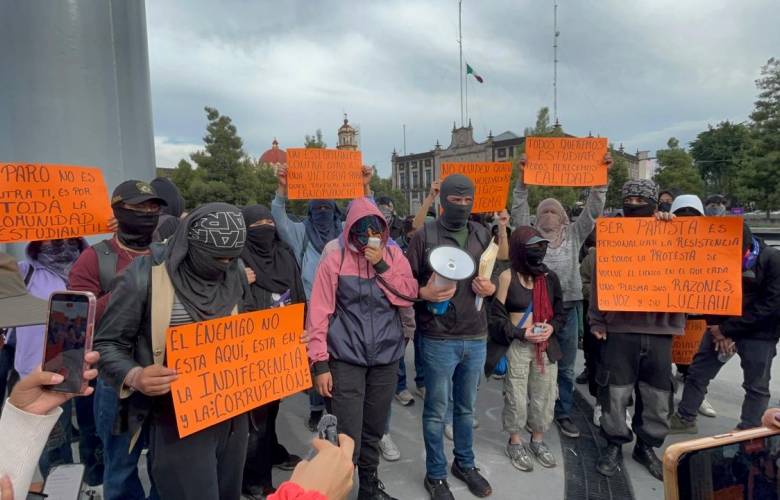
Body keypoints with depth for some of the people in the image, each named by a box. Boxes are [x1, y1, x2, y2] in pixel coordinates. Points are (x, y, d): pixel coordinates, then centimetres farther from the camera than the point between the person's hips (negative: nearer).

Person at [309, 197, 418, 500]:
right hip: (345, 359, -4)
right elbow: (319, 312, -8)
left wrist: (382, 265, -15)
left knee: (374, 431, 18)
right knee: (347, 438, -4)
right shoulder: (335, 258, -7)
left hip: (386, 357, 4)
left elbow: (410, 293, -4)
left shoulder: (393, 255, 4)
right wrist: (320, 362, -11)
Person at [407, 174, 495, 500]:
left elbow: (494, 277, 16)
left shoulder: (482, 235, 7)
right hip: (439, 338, -4)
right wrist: (424, 293, -23)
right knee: (437, 410, 10)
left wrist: (490, 288, -5)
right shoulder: (425, 236, -7)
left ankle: (465, 463, 39)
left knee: (466, 407, 19)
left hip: (476, 337, 4)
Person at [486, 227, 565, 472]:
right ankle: (515, 443, 24)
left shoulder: (550, 278, 6)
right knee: (516, 397, 3)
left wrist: (552, 327, -6)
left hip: (546, 347, 4)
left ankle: (538, 440, 32)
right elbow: (495, 316, -9)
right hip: (516, 347, -4)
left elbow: (561, 314, 14)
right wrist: (521, 333, -17)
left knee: (544, 396, 10)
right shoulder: (507, 277, -9)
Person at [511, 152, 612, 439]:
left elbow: (593, 210, 2)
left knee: (566, 367, 11)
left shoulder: (574, 234, 9)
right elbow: (518, 210, -7)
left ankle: (563, 413, 24)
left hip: (567, 308, 2)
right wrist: (523, 178, -18)